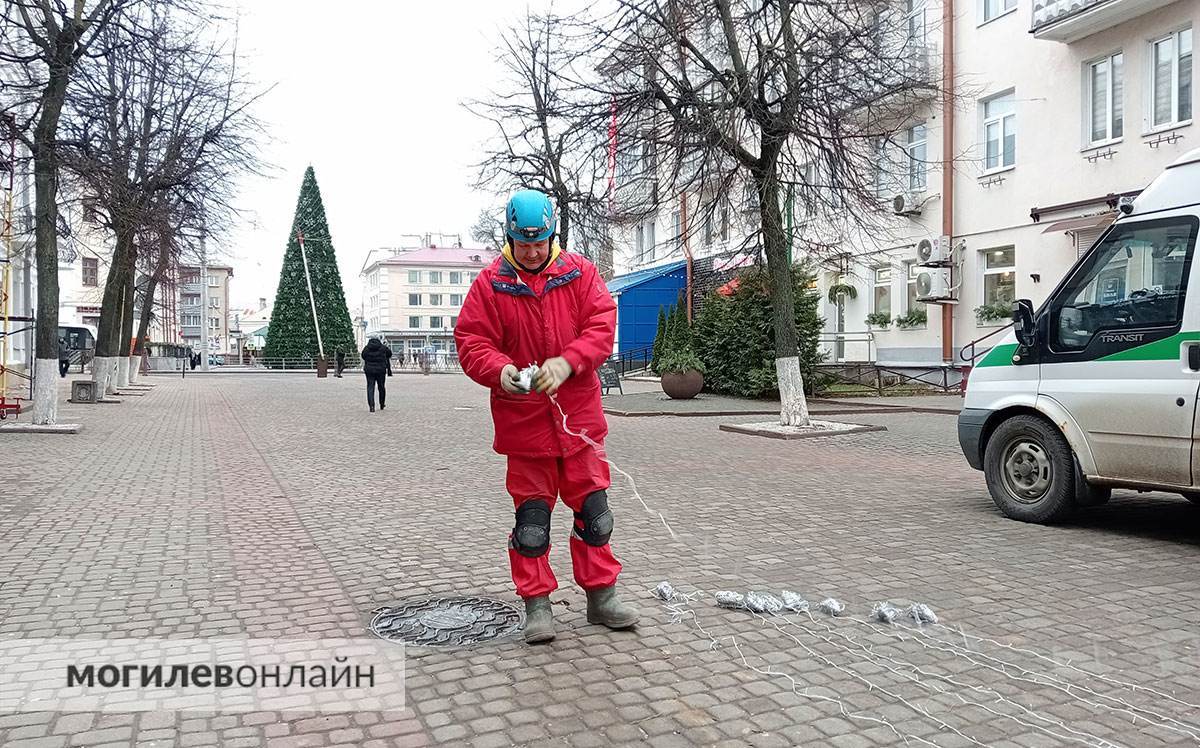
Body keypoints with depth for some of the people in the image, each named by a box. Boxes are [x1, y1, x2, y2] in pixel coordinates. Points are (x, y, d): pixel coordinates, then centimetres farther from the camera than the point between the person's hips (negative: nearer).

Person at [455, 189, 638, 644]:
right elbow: (471, 343, -4)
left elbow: (602, 325, -5)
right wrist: (499, 370, -25)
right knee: (532, 515, 5)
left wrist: (567, 361, -22)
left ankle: (601, 595, 25)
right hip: (523, 419, -1)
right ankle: (536, 604, 19)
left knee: (593, 508, 10)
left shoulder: (579, 273, 2)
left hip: (578, 414, 2)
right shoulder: (490, 284, -2)